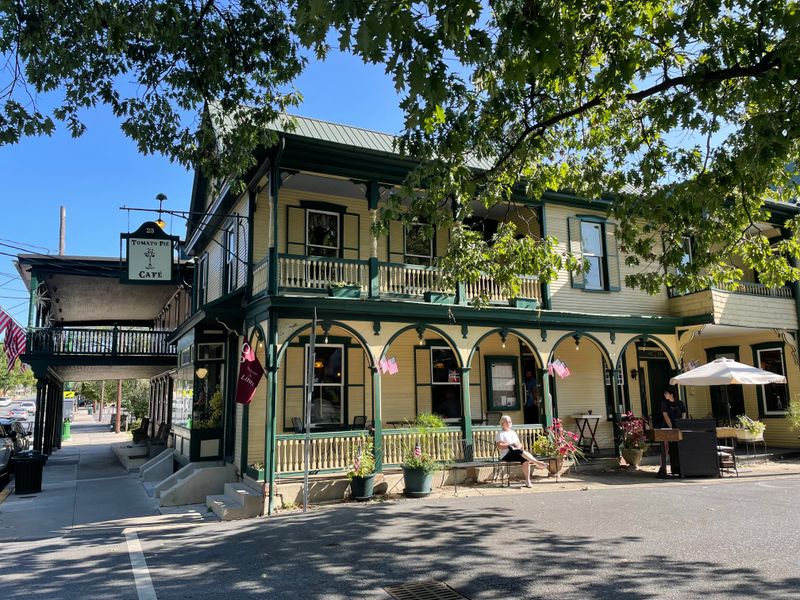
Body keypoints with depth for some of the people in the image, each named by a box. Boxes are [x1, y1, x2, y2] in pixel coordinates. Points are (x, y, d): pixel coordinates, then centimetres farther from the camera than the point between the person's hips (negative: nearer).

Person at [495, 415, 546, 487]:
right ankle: (537, 462, -32)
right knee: (521, 451, -33)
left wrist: (519, 445, -4)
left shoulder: (513, 432, 25)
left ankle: (527, 481, -27)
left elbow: (519, 444, 20)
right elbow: (499, 446, -8)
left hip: (517, 454, 6)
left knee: (525, 459, -27)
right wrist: (510, 445, -17)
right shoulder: (500, 434, 5)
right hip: (506, 455, -5)